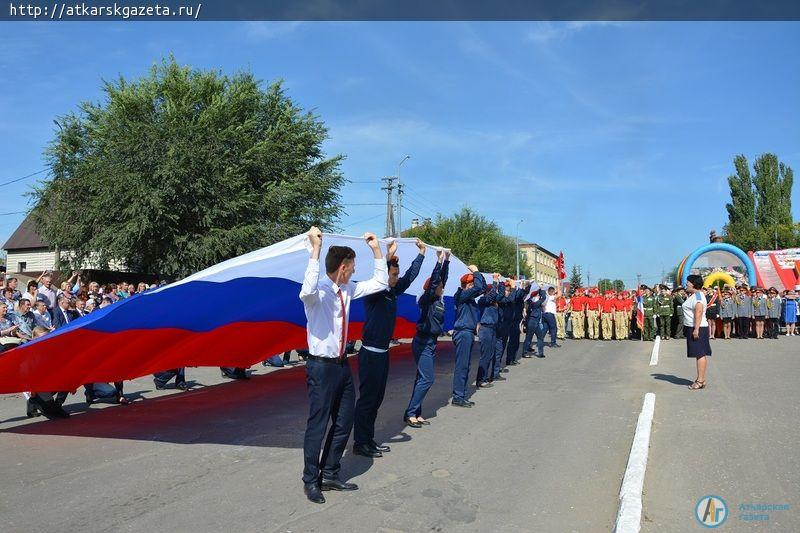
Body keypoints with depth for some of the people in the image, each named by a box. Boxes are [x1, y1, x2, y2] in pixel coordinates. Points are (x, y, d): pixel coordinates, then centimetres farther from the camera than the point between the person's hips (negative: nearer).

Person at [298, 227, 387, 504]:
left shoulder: (347, 290, 6)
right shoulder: (319, 292, -18)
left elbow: (380, 283, 14)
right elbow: (307, 291, -43)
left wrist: (376, 249, 6)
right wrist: (315, 249, -42)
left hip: (342, 364, 8)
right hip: (322, 367, -8)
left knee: (344, 422, 16)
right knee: (318, 425, 3)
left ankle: (330, 476, 32)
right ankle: (311, 481, 22)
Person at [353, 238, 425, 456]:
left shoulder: (393, 292, 8)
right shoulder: (373, 293, -13)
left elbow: (411, 276, 17)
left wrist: (421, 252, 20)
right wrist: (389, 256, -41)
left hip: (383, 353, 9)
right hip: (370, 354, -8)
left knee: (377, 398, 14)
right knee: (367, 398, -2)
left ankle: (369, 439, 24)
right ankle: (360, 443, 8)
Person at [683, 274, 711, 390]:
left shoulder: (698, 295, -14)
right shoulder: (692, 295, 18)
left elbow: (698, 312, -22)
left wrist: (696, 329, -26)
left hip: (698, 328, -10)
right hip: (692, 328, 10)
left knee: (700, 354, -8)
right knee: (700, 354, 12)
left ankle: (700, 381, -7)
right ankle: (701, 379, 16)